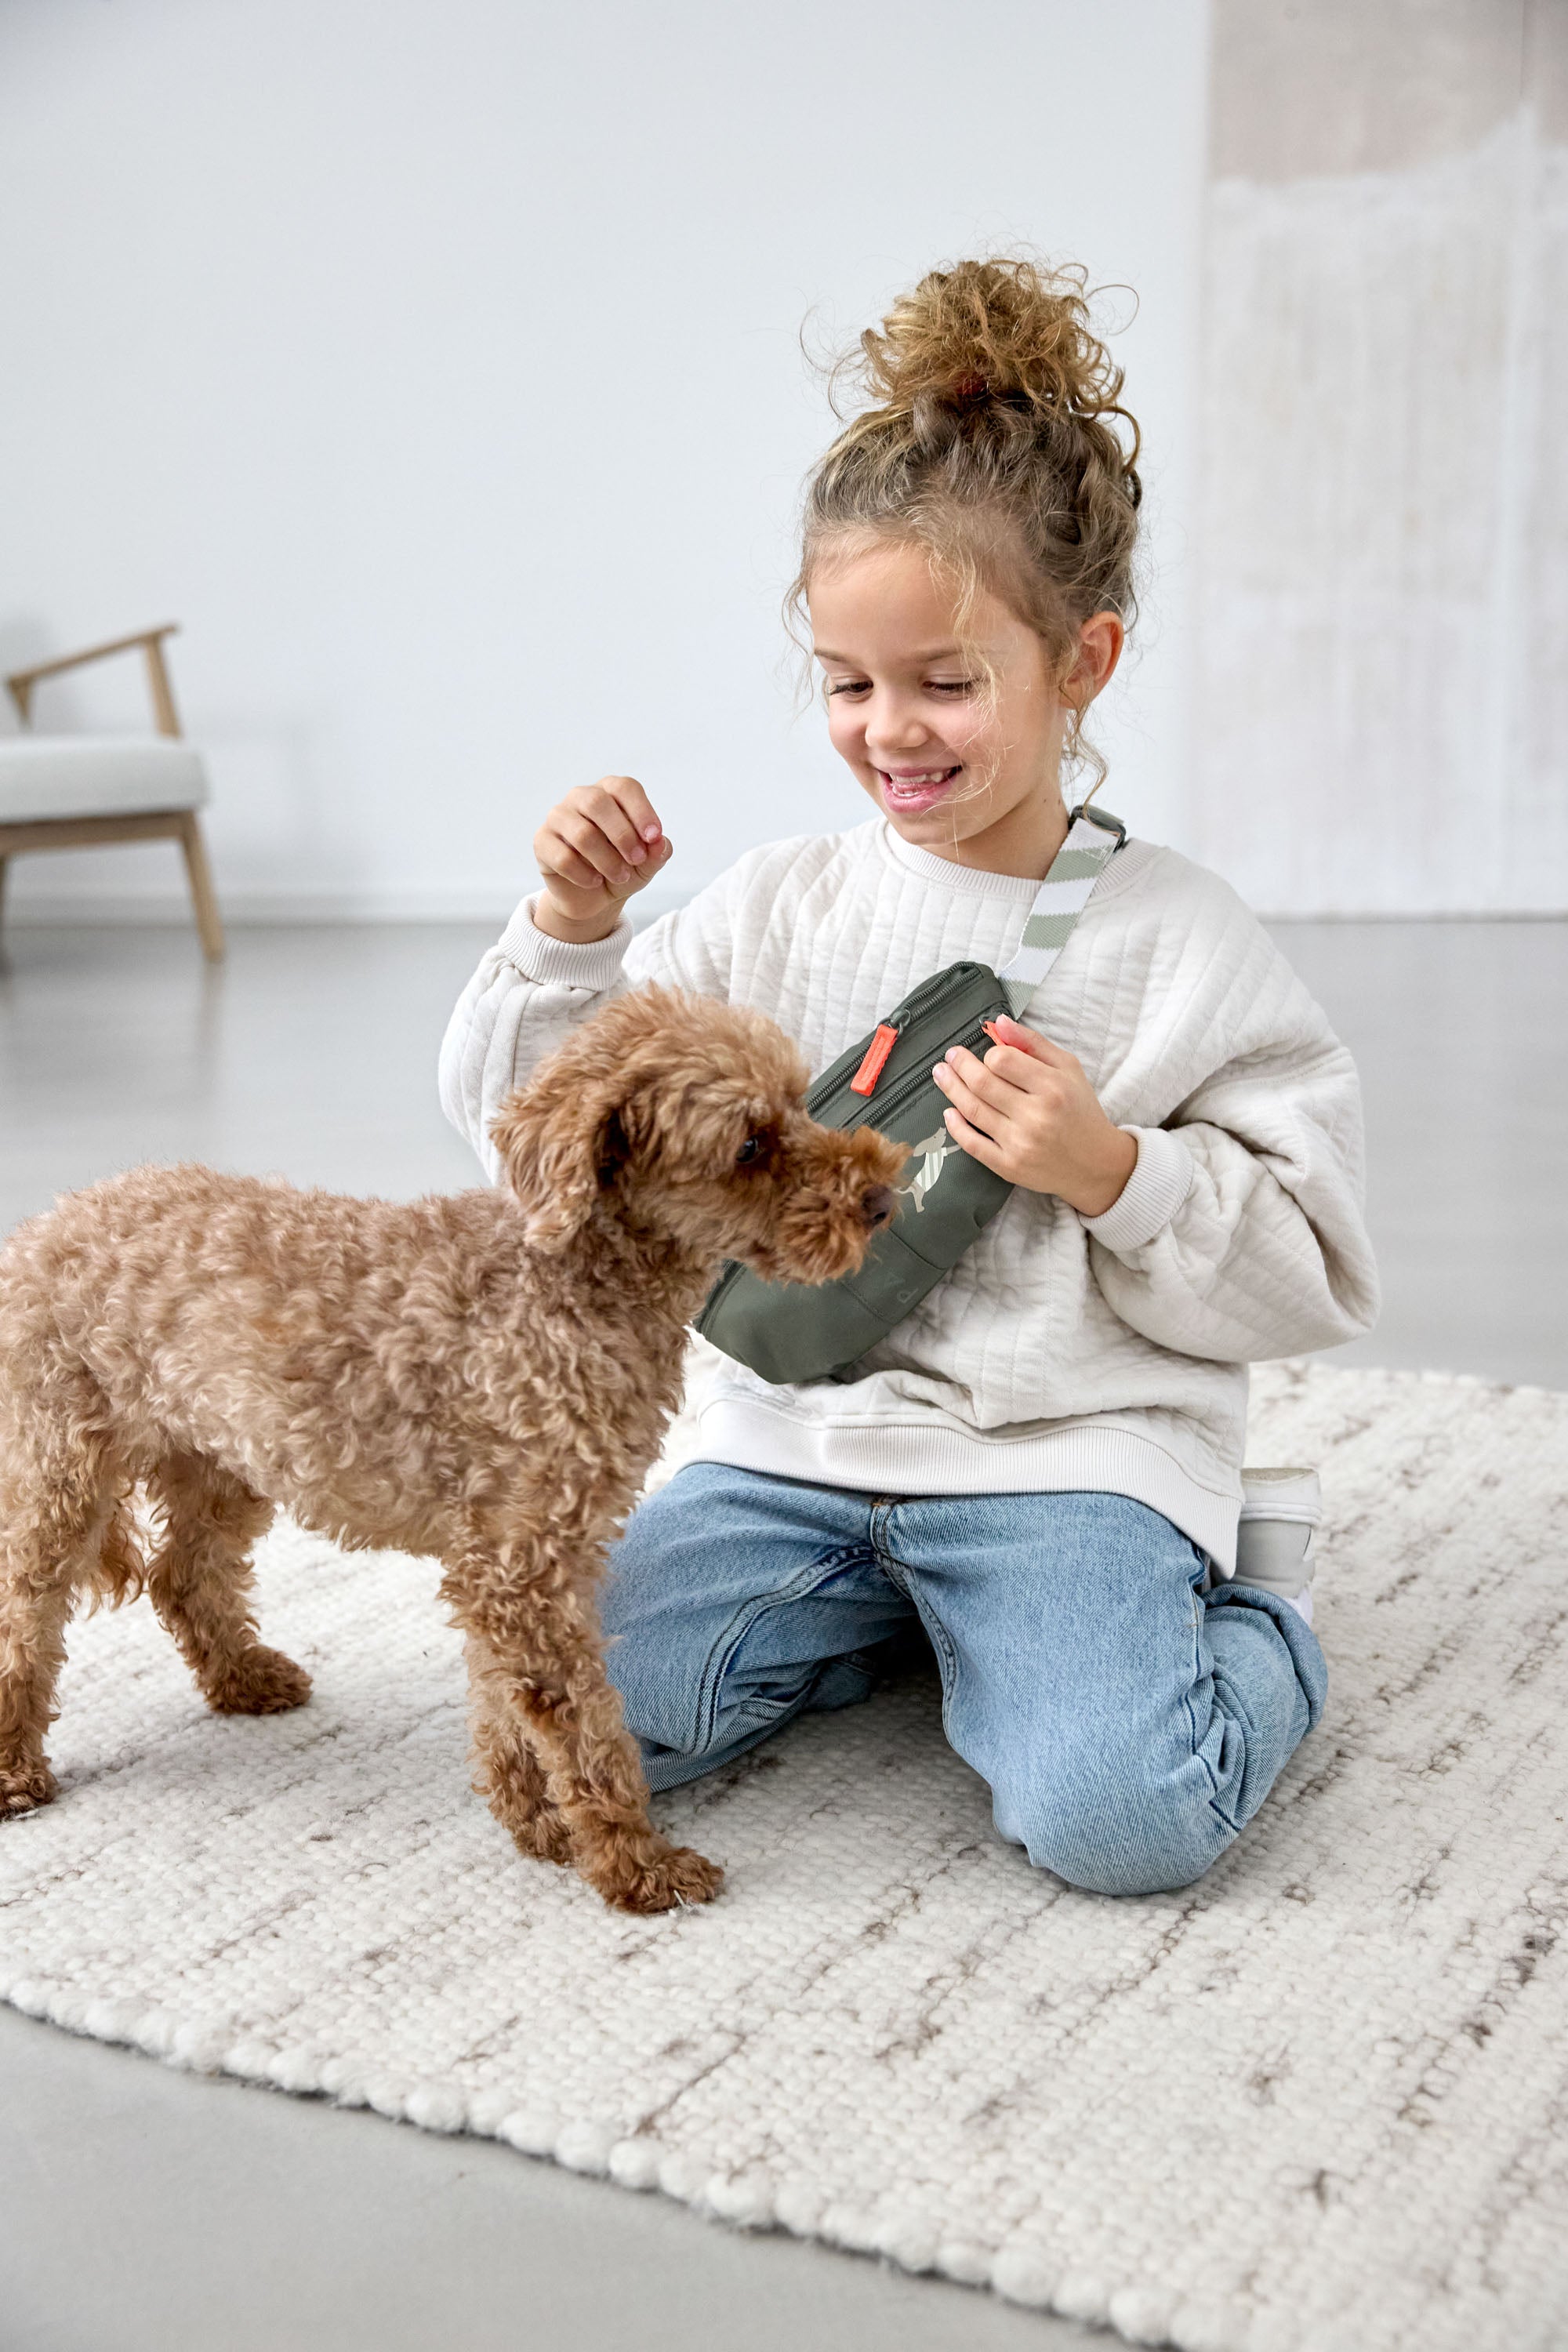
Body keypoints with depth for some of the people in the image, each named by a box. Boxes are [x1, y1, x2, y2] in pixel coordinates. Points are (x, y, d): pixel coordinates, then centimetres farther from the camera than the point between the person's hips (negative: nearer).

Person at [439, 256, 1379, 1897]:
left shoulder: (1181, 944, -5)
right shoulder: (775, 912, 4)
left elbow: (1309, 1278, -3)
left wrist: (1116, 1173, -20)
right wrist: (571, 939, -9)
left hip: (1070, 1447, -3)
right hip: (799, 1434, 4)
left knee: (1116, 1814, -28)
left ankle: (1244, 1645, 8)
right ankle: (887, 1617, 11)